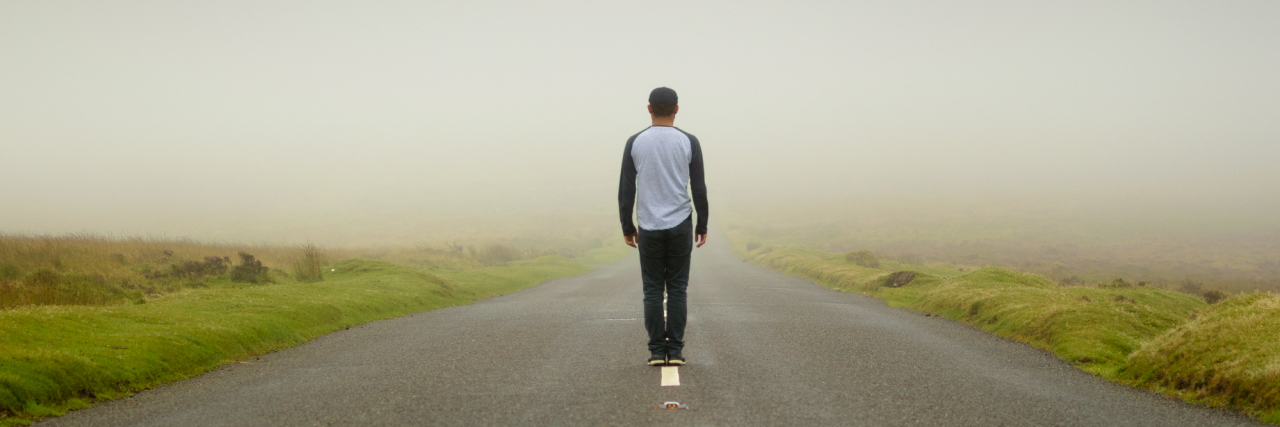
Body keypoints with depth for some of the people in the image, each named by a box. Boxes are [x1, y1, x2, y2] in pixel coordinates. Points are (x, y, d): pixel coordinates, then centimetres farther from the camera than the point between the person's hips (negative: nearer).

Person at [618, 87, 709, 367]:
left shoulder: (634, 142, -1)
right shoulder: (689, 142, -3)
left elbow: (626, 190, -1)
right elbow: (699, 188, -2)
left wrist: (627, 227, 8)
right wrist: (702, 225, 8)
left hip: (649, 228, 0)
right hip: (680, 227, 0)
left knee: (652, 290, 6)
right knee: (677, 289, 5)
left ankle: (657, 351, 3)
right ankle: (675, 351, 3)